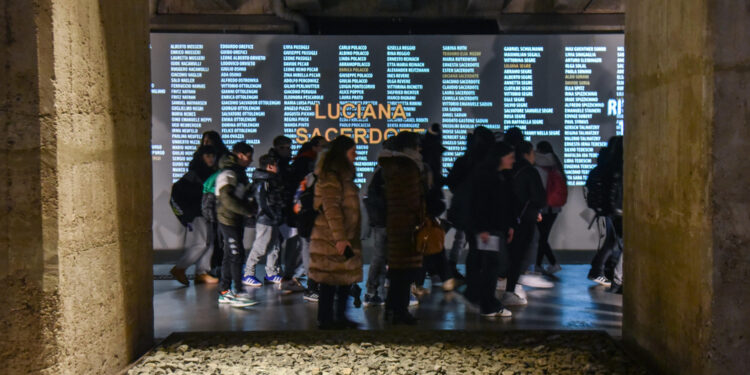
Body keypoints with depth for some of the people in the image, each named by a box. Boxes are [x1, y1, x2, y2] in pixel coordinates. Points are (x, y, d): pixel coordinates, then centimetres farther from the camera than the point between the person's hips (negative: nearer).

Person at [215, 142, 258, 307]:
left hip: (236, 220, 10)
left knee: (229, 256, 12)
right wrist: (249, 211, -18)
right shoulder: (228, 174, -15)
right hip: (228, 220, -10)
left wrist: (249, 208, 8)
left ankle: (224, 292, 19)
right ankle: (238, 293, -6)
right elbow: (227, 199, -23)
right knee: (237, 255, -9)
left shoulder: (239, 172, 17)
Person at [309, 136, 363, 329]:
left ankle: (340, 317, 23)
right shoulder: (331, 176, -14)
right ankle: (325, 320, 7)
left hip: (345, 237, 10)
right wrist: (339, 238, -22)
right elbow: (331, 208, -20)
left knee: (346, 278, 13)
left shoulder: (344, 175, 17)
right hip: (332, 239, -10)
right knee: (330, 281, -2)